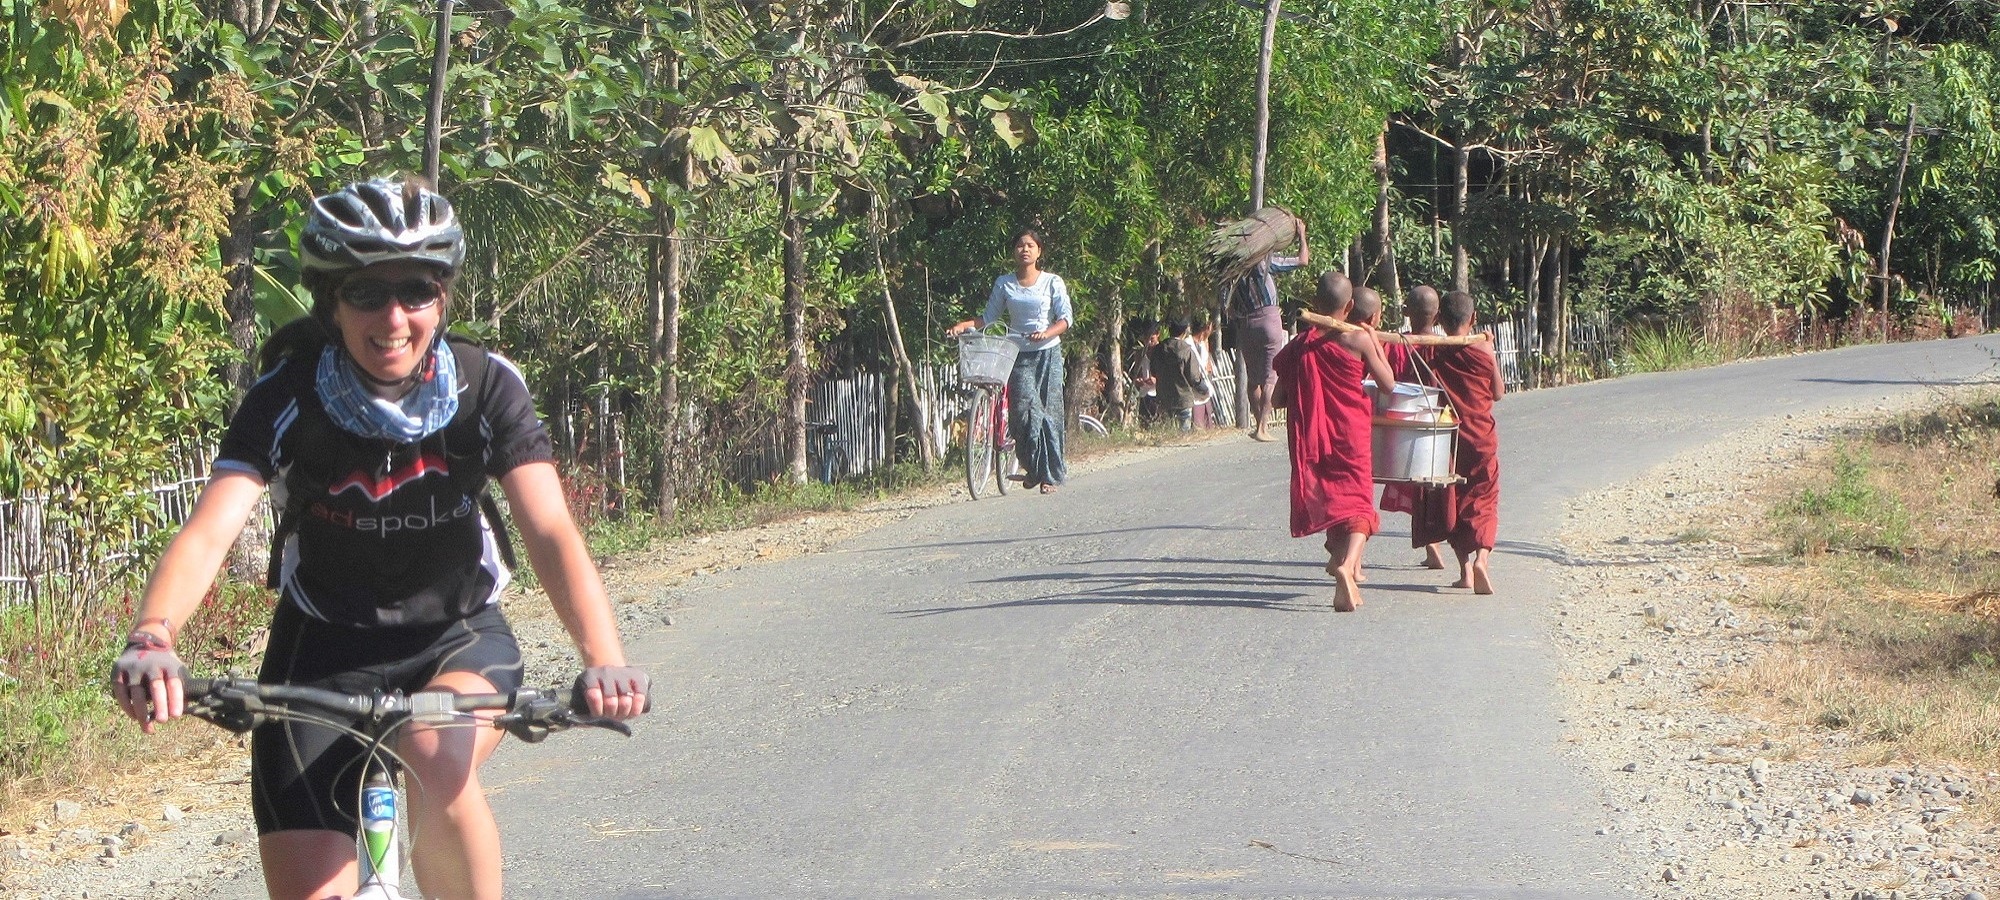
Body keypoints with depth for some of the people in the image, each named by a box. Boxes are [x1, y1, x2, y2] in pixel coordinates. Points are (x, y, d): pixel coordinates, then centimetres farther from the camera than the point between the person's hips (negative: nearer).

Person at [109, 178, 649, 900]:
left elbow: (552, 534, -26)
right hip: (324, 650, 1)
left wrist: (604, 661, -44)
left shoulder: (487, 387, -16)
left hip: (459, 635, 0)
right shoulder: (286, 400, -18)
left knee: (437, 760, -34)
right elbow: (207, 532, -30)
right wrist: (150, 639, -51)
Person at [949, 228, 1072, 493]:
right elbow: (990, 317, 10)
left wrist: (1046, 333, -21)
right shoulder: (1004, 284, 9)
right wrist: (964, 325, -6)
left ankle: (1050, 474, 3)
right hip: (1018, 353, 1)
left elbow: (1065, 318, -3)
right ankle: (1035, 467, -2)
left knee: (1049, 411, -4)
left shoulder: (1052, 282, 3)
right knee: (1025, 407, -16)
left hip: (1048, 353, -1)